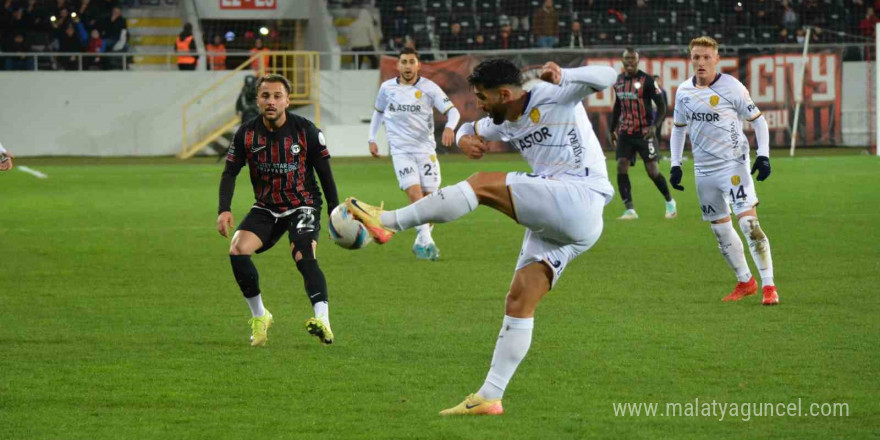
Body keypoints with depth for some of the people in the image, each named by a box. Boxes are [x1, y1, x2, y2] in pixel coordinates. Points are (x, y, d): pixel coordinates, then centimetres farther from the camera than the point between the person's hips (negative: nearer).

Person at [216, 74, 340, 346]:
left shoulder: (306, 131, -11)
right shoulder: (246, 134, -5)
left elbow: (325, 174, -3)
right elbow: (230, 173, -2)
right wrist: (224, 210, -18)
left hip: (303, 206, -3)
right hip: (266, 207, 3)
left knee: (303, 256, -28)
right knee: (237, 250, -18)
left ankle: (323, 322, -40)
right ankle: (259, 317, 0)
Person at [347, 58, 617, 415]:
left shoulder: (552, 96, -3)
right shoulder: (504, 124, 21)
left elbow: (605, 77, -14)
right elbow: (472, 129, 40)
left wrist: (561, 76, -29)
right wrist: (465, 138, 15)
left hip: (581, 199, -9)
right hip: (554, 224, 9)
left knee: (483, 184, -17)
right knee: (519, 302, 4)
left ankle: (387, 222, -14)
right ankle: (489, 397, 4)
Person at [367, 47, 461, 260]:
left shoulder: (428, 88, -4)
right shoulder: (387, 88, 3)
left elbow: (452, 110, -9)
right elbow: (378, 112, 21)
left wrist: (449, 127, -29)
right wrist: (371, 138, 15)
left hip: (426, 149, 0)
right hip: (401, 151, 0)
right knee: (415, 193, -19)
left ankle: (420, 243, 19)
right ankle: (426, 242, -26)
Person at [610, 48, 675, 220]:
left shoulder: (647, 80, -10)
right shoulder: (619, 80, 8)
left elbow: (662, 106, -10)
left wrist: (655, 126, -24)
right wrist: (612, 129, 21)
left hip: (644, 133, -5)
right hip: (625, 133, 5)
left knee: (653, 171, -5)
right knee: (621, 167, -11)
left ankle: (669, 201, 21)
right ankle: (630, 210, -9)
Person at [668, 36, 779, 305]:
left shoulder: (731, 87, -9)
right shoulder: (684, 92, 6)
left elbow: (757, 119, -3)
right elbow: (678, 128, 19)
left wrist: (763, 155, -13)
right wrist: (675, 165, 12)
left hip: (733, 164, -6)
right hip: (704, 170, 6)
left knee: (748, 221, -17)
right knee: (720, 230, 10)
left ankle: (769, 286, -16)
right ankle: (745, 282, 26)